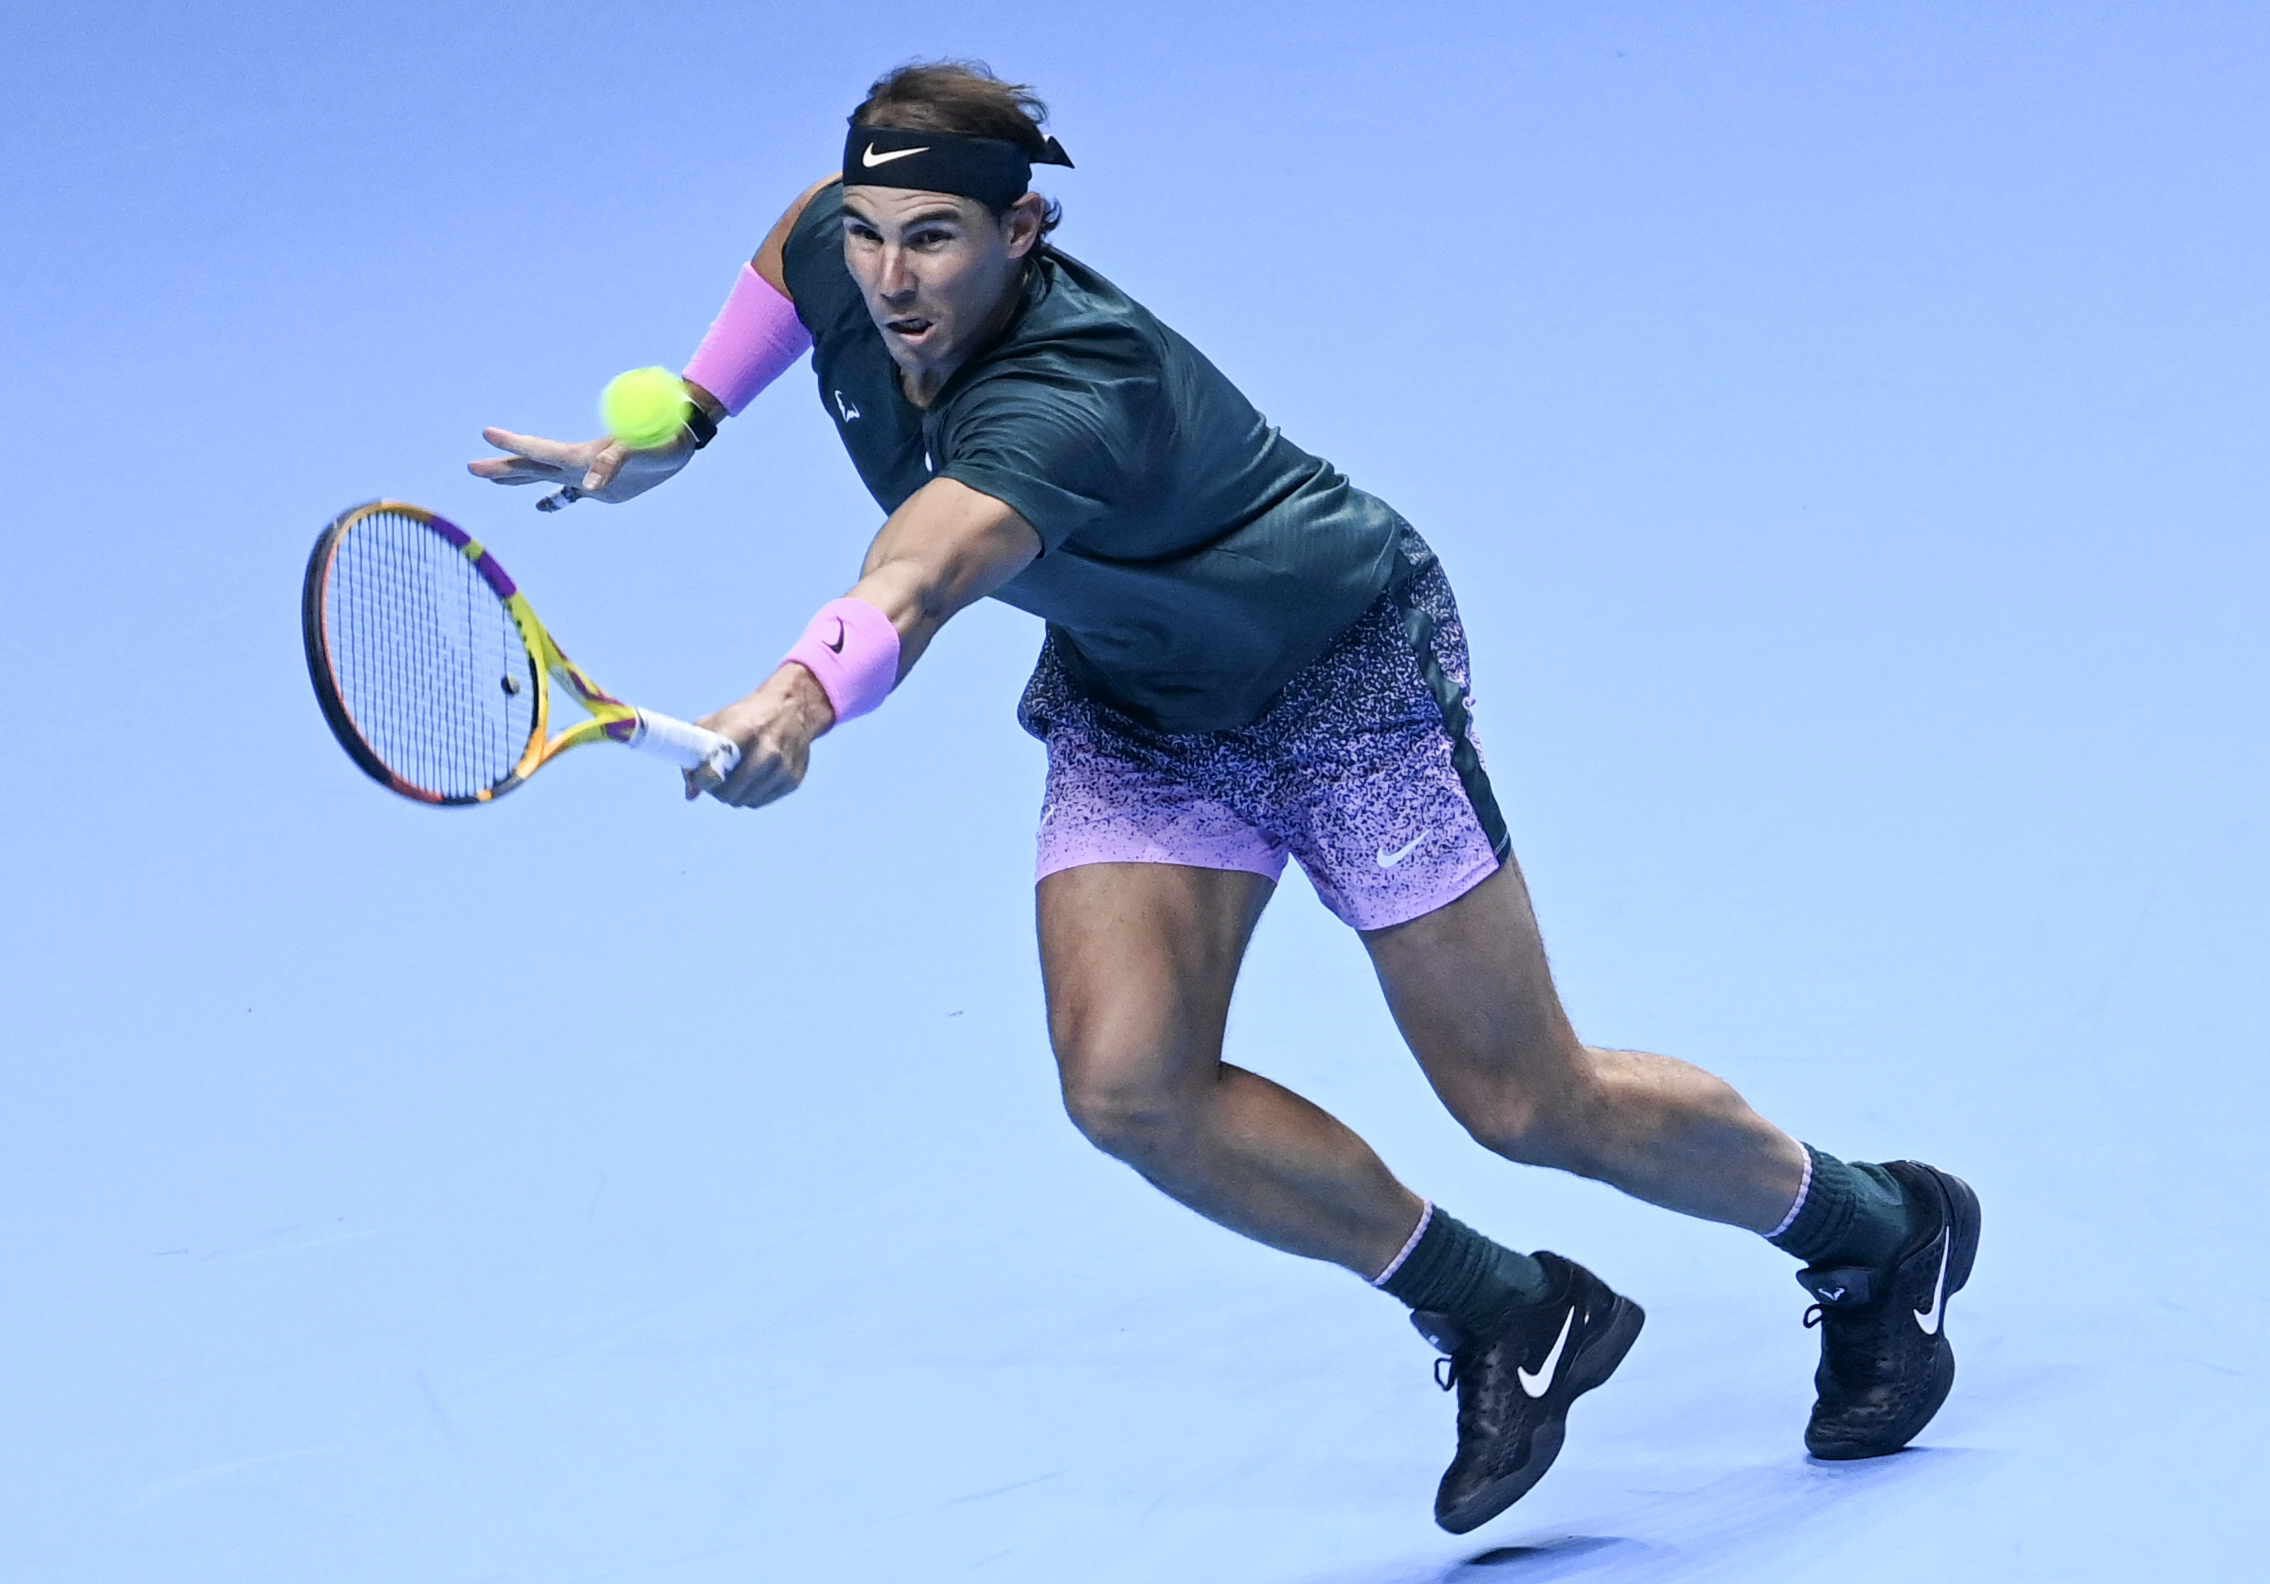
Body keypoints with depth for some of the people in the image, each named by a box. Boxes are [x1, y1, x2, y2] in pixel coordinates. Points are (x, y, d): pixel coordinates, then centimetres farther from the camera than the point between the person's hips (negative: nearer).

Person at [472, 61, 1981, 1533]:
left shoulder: (1069, 389, -40)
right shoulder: (848, 263, -17)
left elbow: (932, 563, -61)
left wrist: (807, 692, -79)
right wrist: (675, 424, 4)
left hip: (1341, 670, -7)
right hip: (1131, 711, 7)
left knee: (1530, 1105, 0)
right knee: (1129, 1082, -16)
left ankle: (1883, 1230, 28)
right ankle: (1505, 1312, 3)